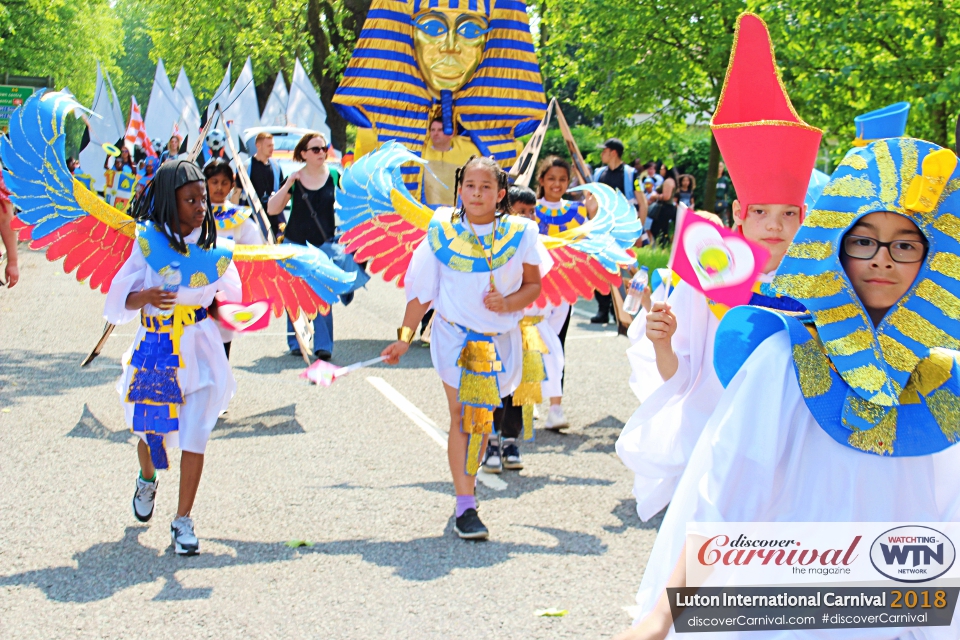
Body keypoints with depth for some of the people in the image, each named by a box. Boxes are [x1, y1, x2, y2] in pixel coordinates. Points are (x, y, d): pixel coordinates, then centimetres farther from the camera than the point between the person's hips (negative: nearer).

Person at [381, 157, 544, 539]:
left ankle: (467, 483, 27)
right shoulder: (442, 232, -3)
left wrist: (509, 301, -15)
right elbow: (421, 290, 2)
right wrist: (404, 337, 1)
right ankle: (465, 506, -5)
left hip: (501, 337, 2)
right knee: (462, 416, -6)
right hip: (455, 335, -2)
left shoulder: (519, 233, -2)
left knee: (481, 415, 9)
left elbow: (533, 284, 5)